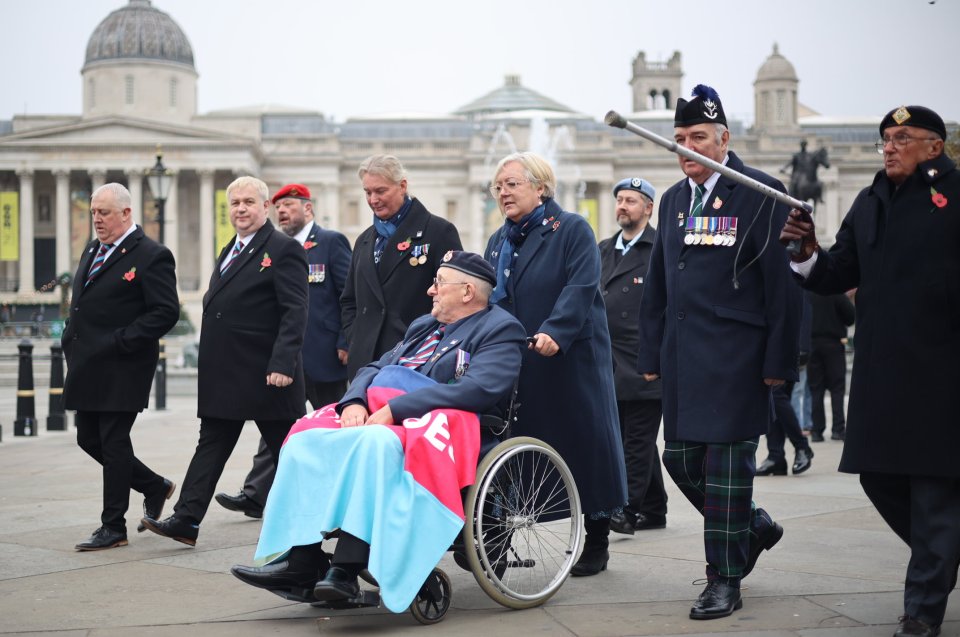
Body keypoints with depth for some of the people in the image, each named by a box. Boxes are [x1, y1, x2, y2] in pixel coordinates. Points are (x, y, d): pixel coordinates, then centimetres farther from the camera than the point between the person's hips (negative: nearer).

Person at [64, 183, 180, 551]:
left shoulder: (151, 256, -11)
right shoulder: (93, 250, 15)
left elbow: (166, 312, -17)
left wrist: (120, 341, -20)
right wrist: (70, 339, 9)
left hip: (121, 369, -9)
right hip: (87, 368, 9)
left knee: (113, 442, -3)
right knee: (89, 440, 12)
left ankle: (113, 527, 7)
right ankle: (155, 487, 30)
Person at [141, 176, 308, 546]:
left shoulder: (283, 250, -10)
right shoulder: (230, 251, 17)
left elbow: (294, 312, -17)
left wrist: (282, 364, -24)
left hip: (266, 375, -8)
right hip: (225, 377, 8)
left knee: (286, 450, 4)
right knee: (212, 444, 6)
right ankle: (186, 519, 6)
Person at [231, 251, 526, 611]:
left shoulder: (500, 329, -1)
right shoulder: (424, 326, 25)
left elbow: (477, 389, -17)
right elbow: (374, 370, 21)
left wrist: (393, 409, -20)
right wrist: (354, 402, -4)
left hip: (435, 429, -8)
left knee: (376, 442, -37)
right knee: (306, 440, -12)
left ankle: (345, 571, -39)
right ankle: (302, 561, -19)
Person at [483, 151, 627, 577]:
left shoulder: (572, 230, -3)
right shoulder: (498, 241, 18)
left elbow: (581, 287, -16)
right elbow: (489, 298, 19)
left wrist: (554, 332, -29)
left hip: (570, 361, -6)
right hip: (515, 364, 6)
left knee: (583, 444, 1)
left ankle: (597, 541, 12)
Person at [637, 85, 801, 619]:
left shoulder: (761, 193, -5)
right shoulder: (674, 200, 14)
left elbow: (784, 283, -8)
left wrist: (779, 361, -12)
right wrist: (651, 354, 15)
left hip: (735, 355, -6)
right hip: (682, 356, 7)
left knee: (727, 463, -3)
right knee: (681, 459, 8)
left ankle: (725, 582, 7)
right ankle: (755, 527, 32)